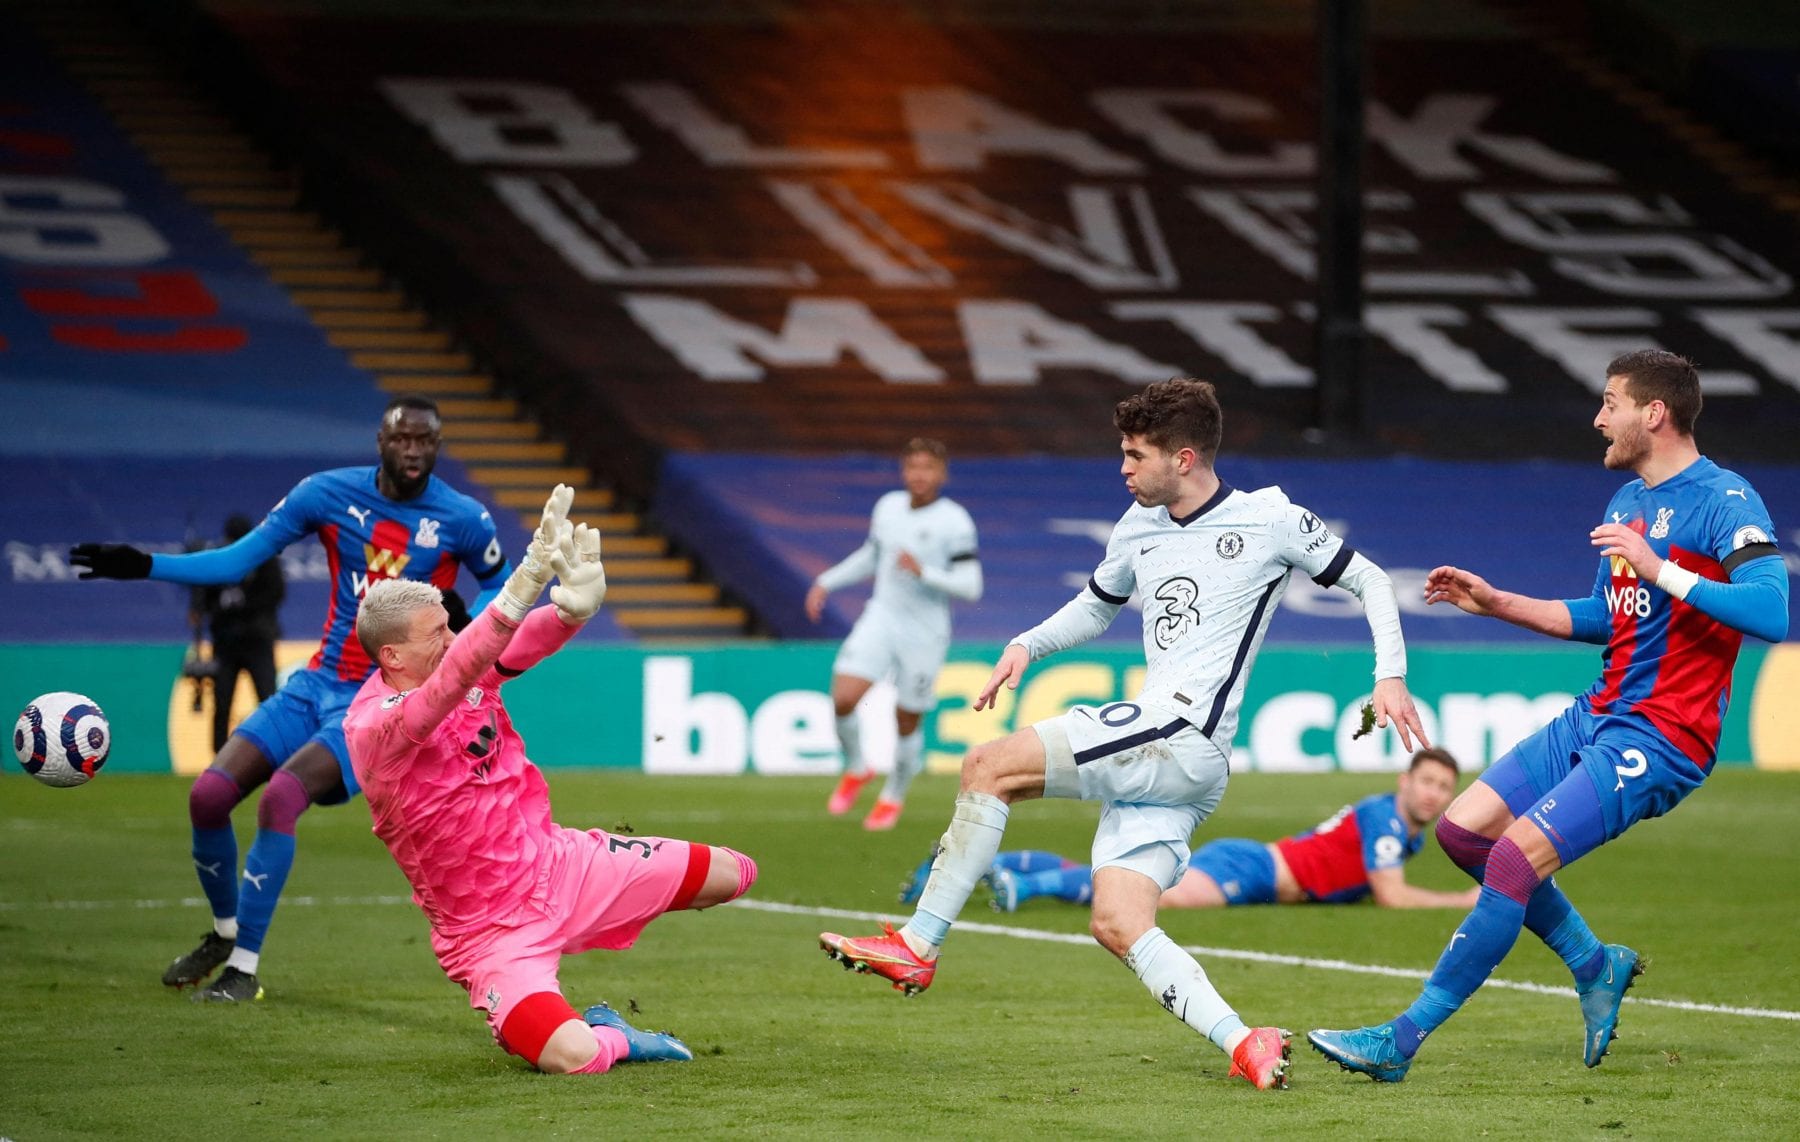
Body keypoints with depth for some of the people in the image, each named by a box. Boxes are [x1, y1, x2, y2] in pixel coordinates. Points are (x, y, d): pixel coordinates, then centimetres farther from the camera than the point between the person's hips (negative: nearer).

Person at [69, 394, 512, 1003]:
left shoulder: (464, 521, -6)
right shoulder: (328, 494, -1)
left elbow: (500, 583, 14)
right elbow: (237, 560, 2)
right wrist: (144, 565, -8)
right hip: (317, 682, 4)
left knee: (281, 796, -27)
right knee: (209, 794, -10)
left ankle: (245, 967, -17)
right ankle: (224, 934, 18)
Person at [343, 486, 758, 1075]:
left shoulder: (470, 671, -3)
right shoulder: (375, 728, -25)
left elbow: (527, 639, -18)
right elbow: (451, 681, -43)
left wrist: (574, 605, -44)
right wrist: (526, 581, -55)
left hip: (556, 862, 8)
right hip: (492, 932, -8)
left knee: (729, 873, 10)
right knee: (572, 1057, -31)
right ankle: (613, 1037, 8)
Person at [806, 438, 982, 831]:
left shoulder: (955, 522, -12)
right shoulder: (888, 507, 5)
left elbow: (971, 587, -15)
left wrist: (924, 572, -28)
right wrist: (826, 582, 18)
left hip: (924, 635, -3)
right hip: (881, 619, 4)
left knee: (908, 722, 6)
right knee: (843, 699, -16)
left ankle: (894, 797, 32)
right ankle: (856, 768, 12)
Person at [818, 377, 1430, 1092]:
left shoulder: (1270, 519, 0)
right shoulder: (1138, 527, 18)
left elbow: (1369, 582, 9)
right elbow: (1096, 606, 35)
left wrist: (1390, 675, -4)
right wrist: (1029, 645, 16)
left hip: (1186, 736, -8)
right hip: (1151, 749, 8)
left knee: (989, 766, -15)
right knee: (1118, 925, -9)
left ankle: (916, 945, -11)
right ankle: (1241, 1044, -15)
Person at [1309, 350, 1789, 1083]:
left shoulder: (1723, 501, -13)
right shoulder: (1626, 501, 15)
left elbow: (1774, 613, -27)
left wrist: (1660, 569, -27)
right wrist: (1497, 603, 20)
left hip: (1659, 738, -10)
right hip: (1597, 716, 10)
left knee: (1516, 857, -19)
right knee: (1462, 829, 4)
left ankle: (1401, 1041, -13)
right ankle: (1595, 965, 17)